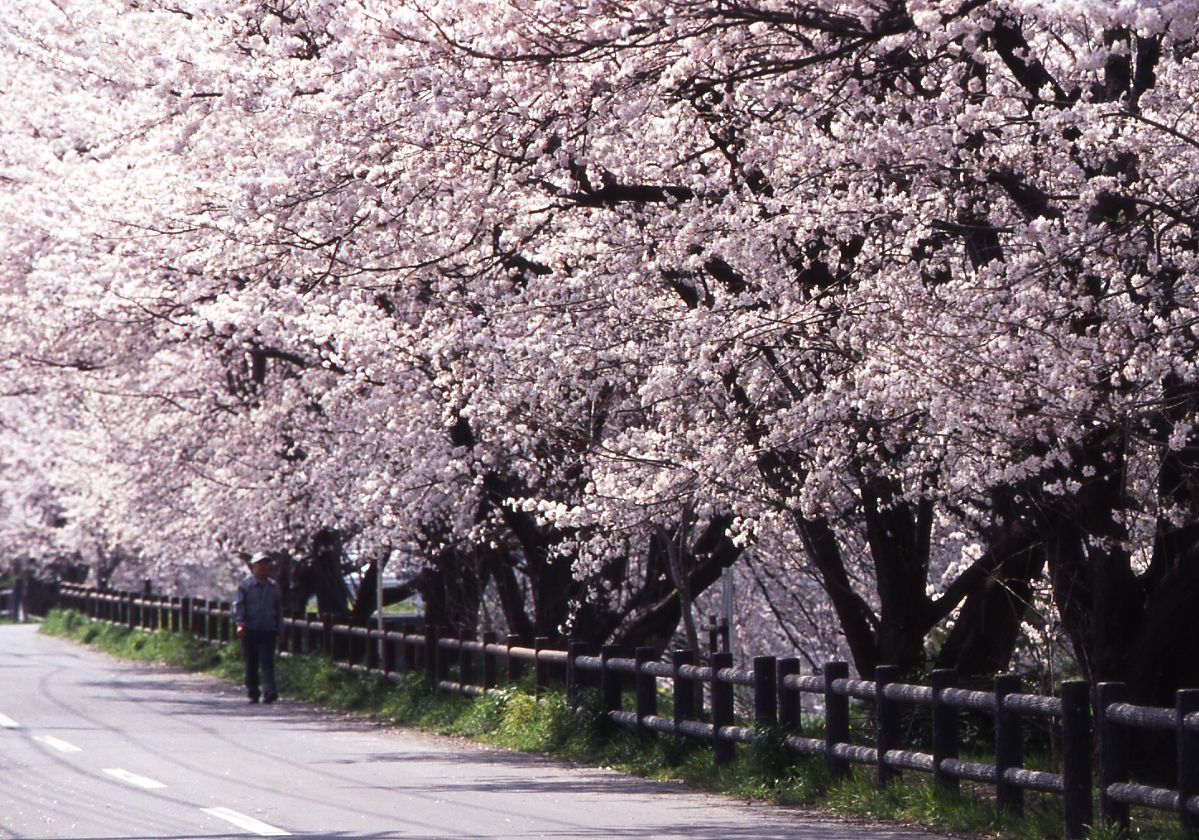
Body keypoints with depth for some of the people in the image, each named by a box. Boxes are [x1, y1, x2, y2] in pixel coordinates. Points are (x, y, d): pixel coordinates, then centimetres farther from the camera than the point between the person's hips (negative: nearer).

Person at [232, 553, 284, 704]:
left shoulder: (274, 587, 12)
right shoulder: (245, 585, 1)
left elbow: (279, 609, 19)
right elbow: (238, 605, -6)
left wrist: (280, 630, 17)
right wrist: (239, 623, -21)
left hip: (268, 631, 2)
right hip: (250, 630, -2)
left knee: (267, 662, -10)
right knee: (251, 664, 4)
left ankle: (269, 691, -20)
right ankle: (252, 693, 13)